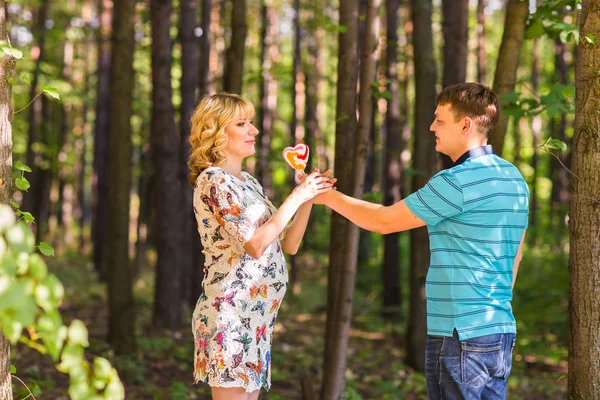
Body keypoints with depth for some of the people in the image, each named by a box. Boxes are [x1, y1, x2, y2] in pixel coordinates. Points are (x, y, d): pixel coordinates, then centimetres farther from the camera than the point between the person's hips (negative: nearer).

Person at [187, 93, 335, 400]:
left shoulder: (248, 182, 17)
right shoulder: (212, 180, -10)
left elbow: (288, 245, 16)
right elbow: (255, 245, -20)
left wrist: (309, 197, 4)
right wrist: (297, 196, -15)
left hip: (257, 316, 9)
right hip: (229, 314, -9)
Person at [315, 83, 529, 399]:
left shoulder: (458, 181, -16)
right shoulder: (514, 178, 11)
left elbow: (382, 221, -8)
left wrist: (328, 196, 5)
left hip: (460, 334, -8)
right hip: (501, 330, 9)